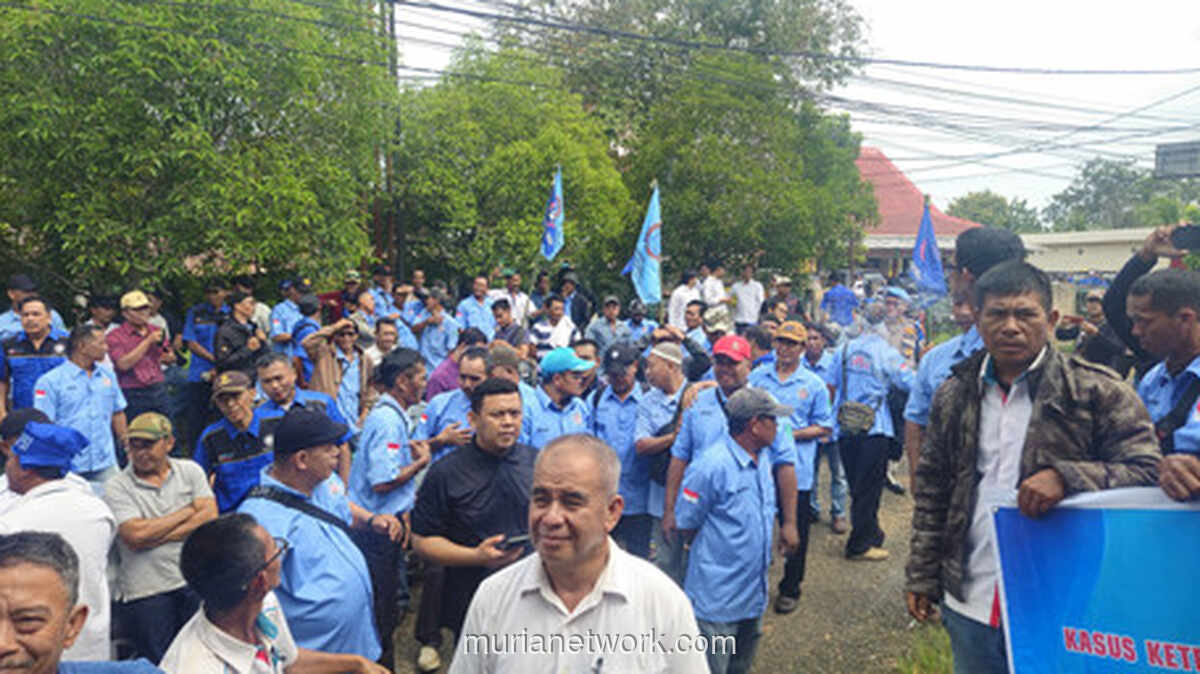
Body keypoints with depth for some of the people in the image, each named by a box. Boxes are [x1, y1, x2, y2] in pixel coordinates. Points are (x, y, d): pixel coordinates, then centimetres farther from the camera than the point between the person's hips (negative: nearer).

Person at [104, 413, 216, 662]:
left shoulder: (190, 471, 7)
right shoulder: (116, 487, 1)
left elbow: (210, 519, -4)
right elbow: (135, 536, -13)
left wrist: (155, 536, -10)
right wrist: (190, 510, -5)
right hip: (146, 593, -1)